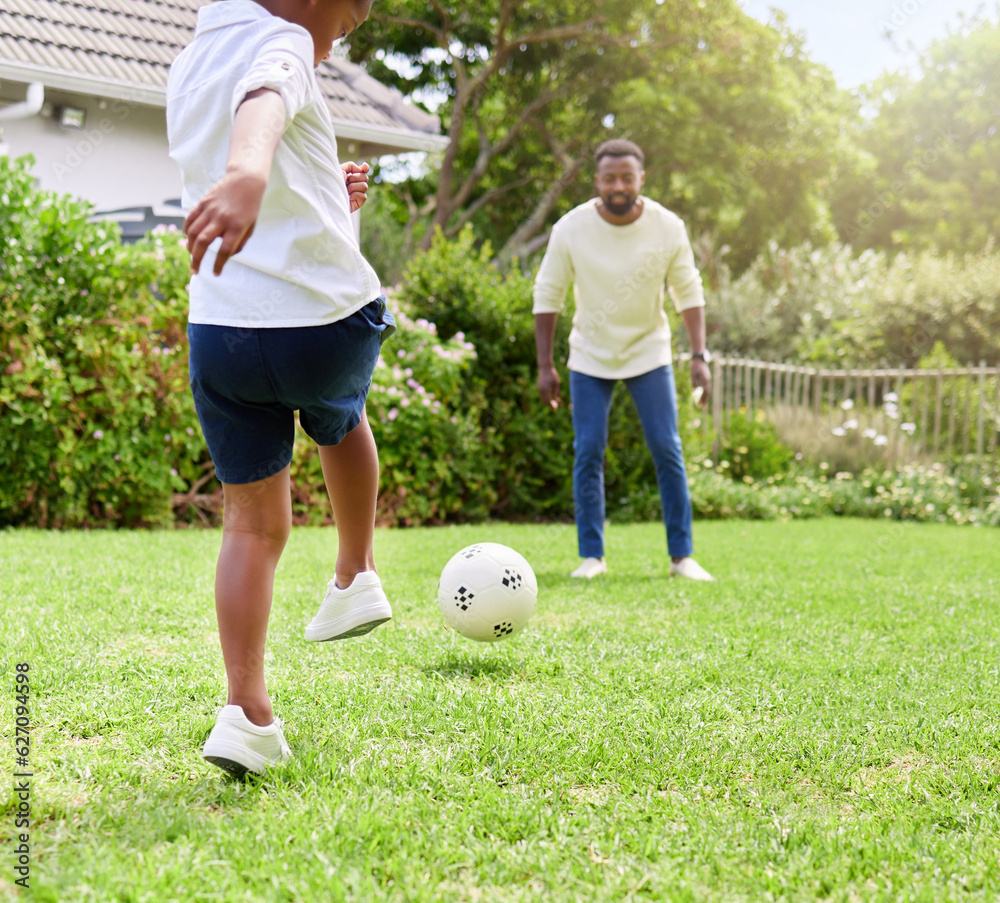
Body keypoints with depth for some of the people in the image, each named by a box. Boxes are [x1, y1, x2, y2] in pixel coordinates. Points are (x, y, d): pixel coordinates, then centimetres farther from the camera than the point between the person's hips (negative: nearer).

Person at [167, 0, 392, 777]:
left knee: (253, 527, 11)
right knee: (341, 420, 32)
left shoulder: (186, 69, 18)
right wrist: (250, 173, -55)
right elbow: (263, 102, -35)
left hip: (219, 331, 5)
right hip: (330, 320, -5)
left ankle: (248, 714, 2)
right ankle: (356, 577, 34)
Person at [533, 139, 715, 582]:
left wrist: (699, 355, -12)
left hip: (649, 351, 0)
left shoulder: (668, 228, -13)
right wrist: (545, 366, -8)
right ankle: (592, 556, 6)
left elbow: (688, 292, -3)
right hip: (589, 357, 0)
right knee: (588, 452, -5)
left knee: (667, 449, -6)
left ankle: (682, 556, 3)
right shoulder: (570, 229, -14)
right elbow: (547, 296, -6)